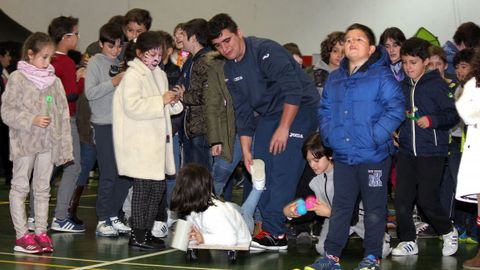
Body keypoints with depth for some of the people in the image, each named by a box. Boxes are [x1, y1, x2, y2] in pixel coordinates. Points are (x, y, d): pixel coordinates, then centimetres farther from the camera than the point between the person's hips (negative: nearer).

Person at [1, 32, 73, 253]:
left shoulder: (54, 81, 8)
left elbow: (63, 114, 9)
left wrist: (65, 147, 5)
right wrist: (32, 120, -20)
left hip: (48, 143, 5)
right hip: (24, 142, -4)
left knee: (43, 187, 9)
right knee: (20, 187, 2)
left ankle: (41, 232, 16)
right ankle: (22, 235, 4)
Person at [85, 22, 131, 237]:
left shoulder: (121, 62, 13)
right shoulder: (96, 62, -2)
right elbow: (90, 92, -11)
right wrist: (113, 82, -17)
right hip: (104, 125, -6)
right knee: (108, 174, -5)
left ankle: (113, 215, 17)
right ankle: (103, 220, 5)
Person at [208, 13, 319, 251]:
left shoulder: (267, 51, -20)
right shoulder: (229, 69, 5)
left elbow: (294, 91, -24)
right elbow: (242, 111, 10)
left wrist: (283, 128, -23)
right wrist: (246, 149, 5)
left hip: (299, 109, -8)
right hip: (268, 114, 8)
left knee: (283, 169, -15)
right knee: (259, 169, 2)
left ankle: (274, 233, -14)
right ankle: (269, 227, 9)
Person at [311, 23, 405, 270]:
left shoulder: (382, 76, -7)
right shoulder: (334, 79, 12)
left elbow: (396, 110, -15)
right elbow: (324, 110, 17)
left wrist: (374, 136, -21)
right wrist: (329, 135, 2)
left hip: (373, 157, -5)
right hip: (343, 156, 5)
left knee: (374, 209, 5)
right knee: (340, 207, 11)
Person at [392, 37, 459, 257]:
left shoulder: (436, 85, -7)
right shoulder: (403, 86, 11)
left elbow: (452, 115, -10)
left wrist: (431, 120, -23)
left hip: (431, 151, -6)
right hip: (406, 151, 6)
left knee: (427, 200, -4)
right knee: (402, 198, 3)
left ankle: (449, 233, 20)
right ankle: (408, 242, 15)